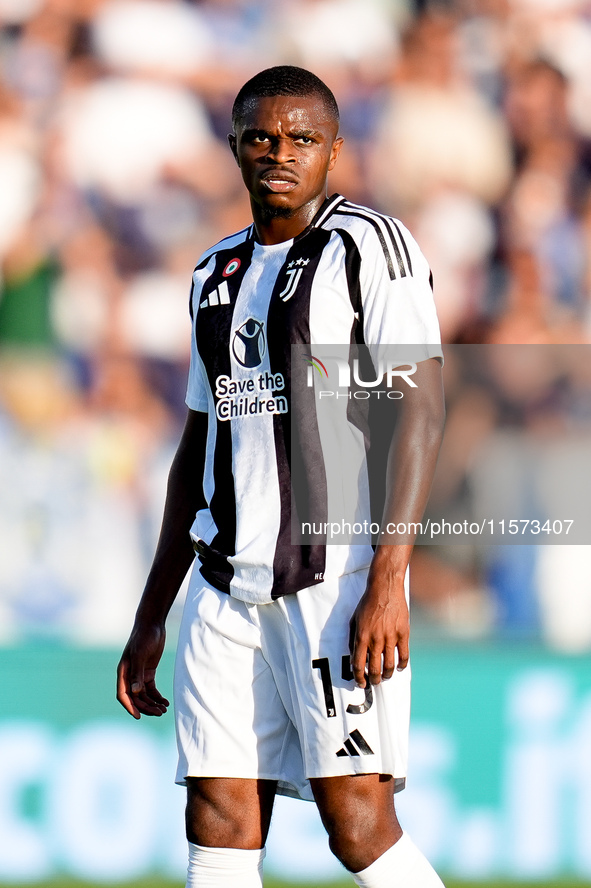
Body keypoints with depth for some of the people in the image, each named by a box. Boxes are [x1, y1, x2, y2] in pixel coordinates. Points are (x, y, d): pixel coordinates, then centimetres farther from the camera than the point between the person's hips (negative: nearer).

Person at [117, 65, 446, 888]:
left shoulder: (369, 244, -3)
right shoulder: (218, 273, 19)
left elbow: (420, 407, -11)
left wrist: (388, 579, -21)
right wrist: (151, 619, 21)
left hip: (334, 572, -6)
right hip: (226, 585, 6)